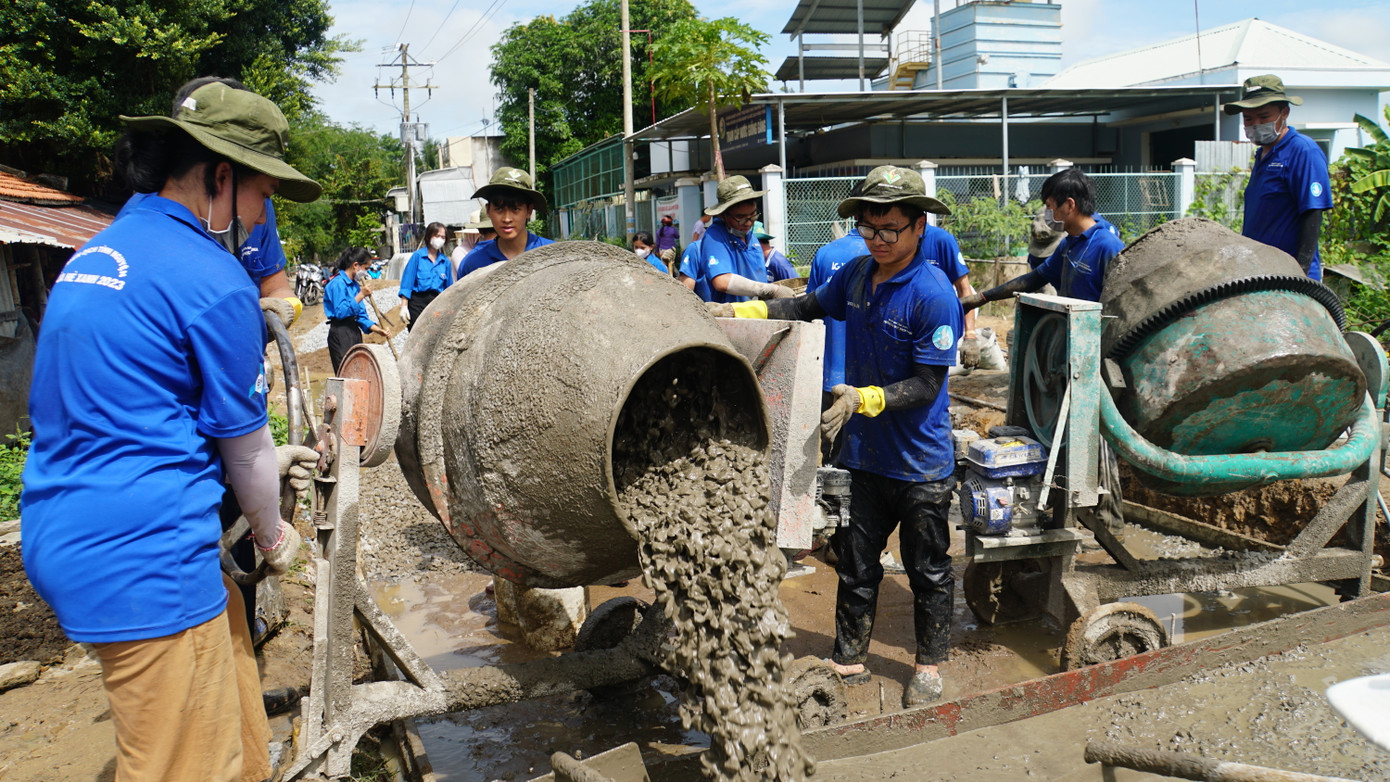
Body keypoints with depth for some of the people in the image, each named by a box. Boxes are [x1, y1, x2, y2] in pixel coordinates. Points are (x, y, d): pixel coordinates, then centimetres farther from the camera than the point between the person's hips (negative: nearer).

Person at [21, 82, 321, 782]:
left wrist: (266, 459, 26)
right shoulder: (214, 281, -16)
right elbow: (242, 442, -5)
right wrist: (273, 535, 13)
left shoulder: (96, 253, 12)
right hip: (144, 559, -10)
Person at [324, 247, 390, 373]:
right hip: (340, 333, -9)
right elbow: (340, 312, -20)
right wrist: (360, 296, -18)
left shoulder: (355, 284, 15)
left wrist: (376, 329, 5)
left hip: (354, 331, 9)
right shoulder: (337, 283, -11)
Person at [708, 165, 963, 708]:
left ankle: (929, 666, 31)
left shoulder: (933, 295, -20)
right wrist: (741, 311, 5)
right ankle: (849, 659, 31)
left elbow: (927, 384, -20)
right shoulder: (857, 274, 0)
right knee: (855, 564, 16)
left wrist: (865, 399, -33)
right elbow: (808, 306, 16)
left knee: (928, 570, 13)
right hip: (866, 454, 6)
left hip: (921, 463, -6)